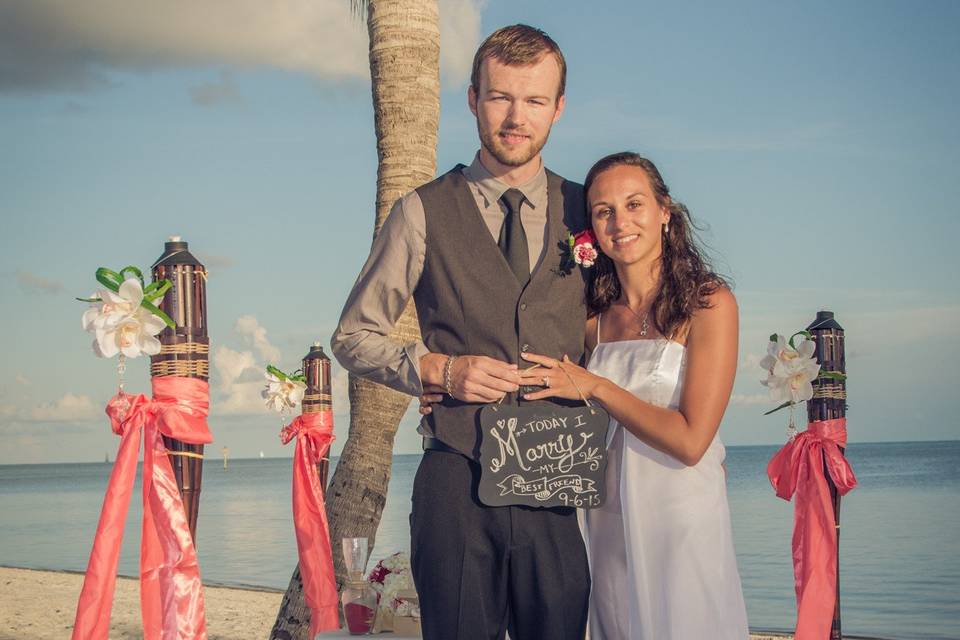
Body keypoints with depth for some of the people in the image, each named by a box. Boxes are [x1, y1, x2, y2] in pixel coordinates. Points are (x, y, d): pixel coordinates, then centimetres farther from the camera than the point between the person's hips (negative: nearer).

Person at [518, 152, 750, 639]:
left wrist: (596, 387, -12)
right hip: (609, 522, 4)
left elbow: (690, 441, -14)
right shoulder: (595, 319, 6)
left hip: (681, 517, -4)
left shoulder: (709, 303, -8)